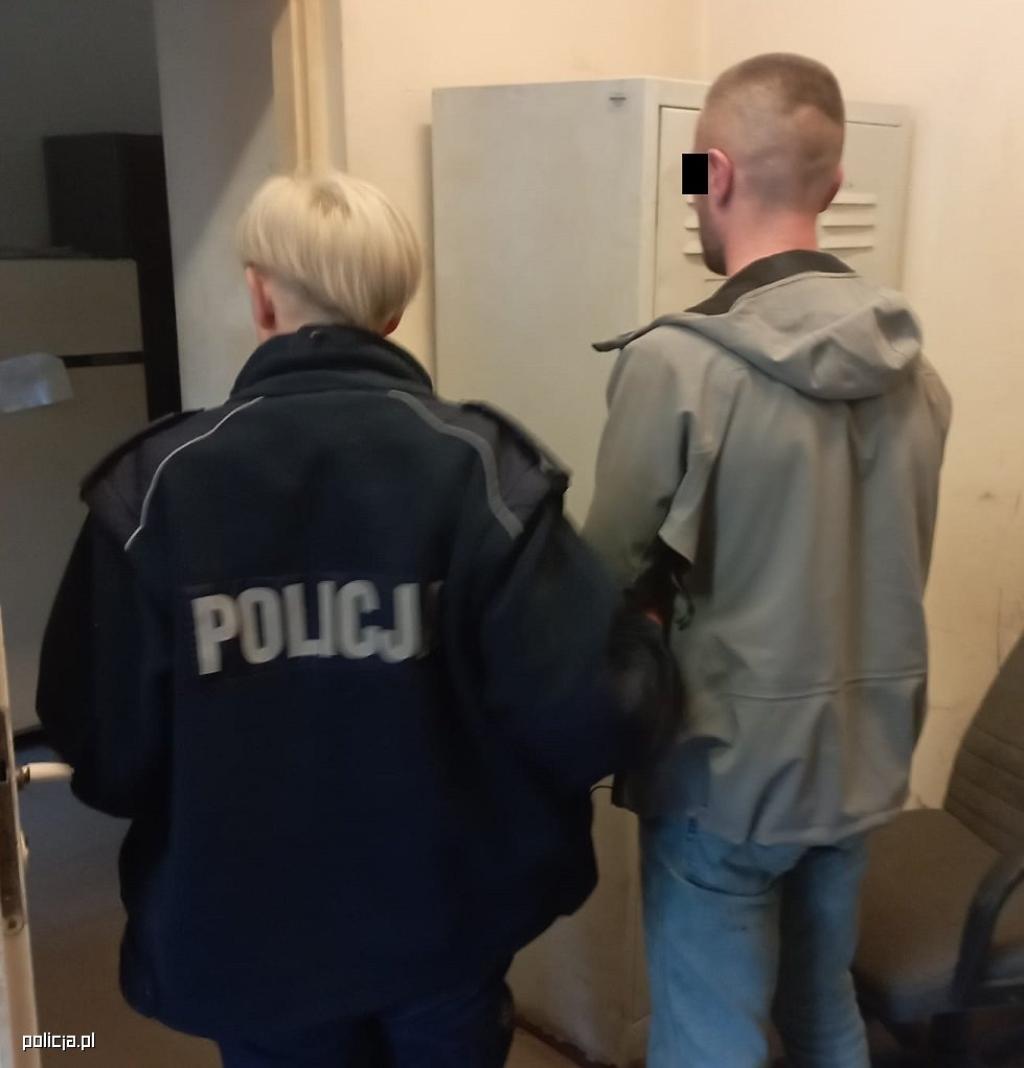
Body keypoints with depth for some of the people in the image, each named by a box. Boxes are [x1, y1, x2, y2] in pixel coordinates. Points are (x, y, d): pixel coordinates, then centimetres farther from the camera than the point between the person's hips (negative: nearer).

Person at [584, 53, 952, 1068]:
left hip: (727, 764, -6)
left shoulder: (675, 363, -21)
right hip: (864, 751, 6)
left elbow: (609, 582, -14)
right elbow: (891, 567, 8)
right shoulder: (912, 365, -1)